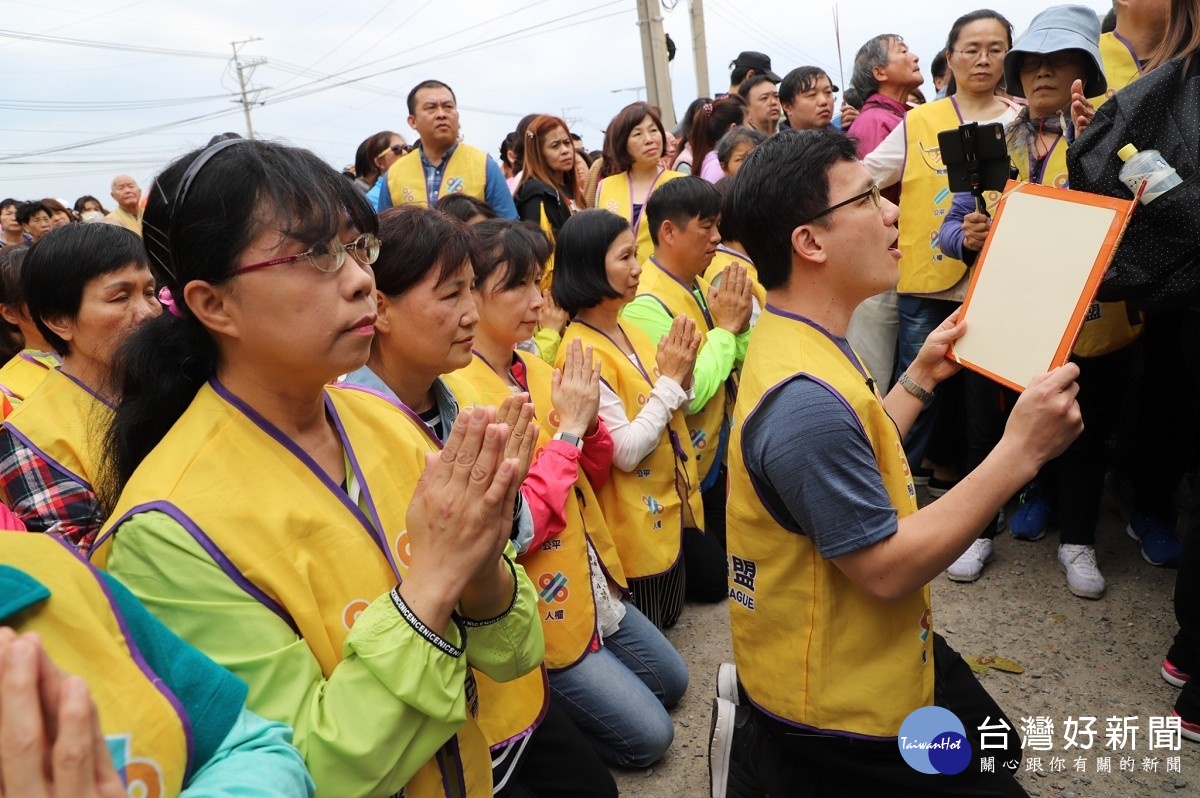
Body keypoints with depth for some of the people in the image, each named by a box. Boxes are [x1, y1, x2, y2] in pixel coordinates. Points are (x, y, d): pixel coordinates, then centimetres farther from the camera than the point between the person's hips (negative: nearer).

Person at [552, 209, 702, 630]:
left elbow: (671, 413, 11)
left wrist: (681, 374, -8)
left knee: (669, 619, 23)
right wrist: (669, 379, -18)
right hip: (632, 523, -8)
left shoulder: (630, 330, 3)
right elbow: (627, 452, -23)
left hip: (671, 506, 8)